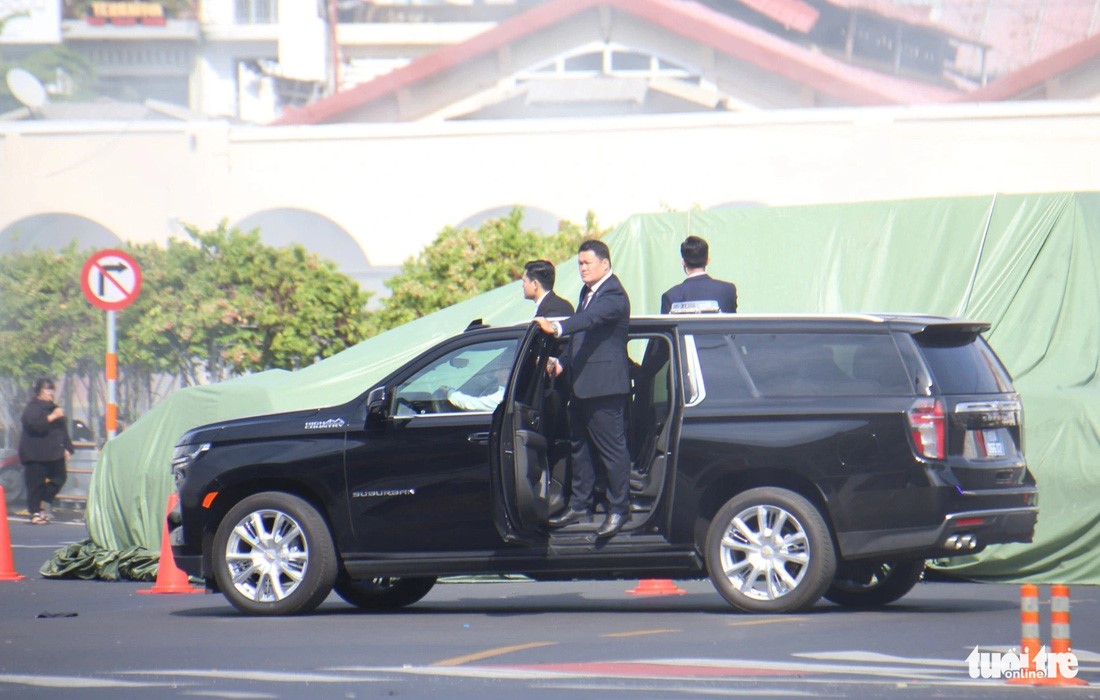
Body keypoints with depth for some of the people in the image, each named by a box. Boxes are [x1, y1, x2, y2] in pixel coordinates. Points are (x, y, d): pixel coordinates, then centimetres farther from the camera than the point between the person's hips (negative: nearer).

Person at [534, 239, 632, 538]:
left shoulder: (613, 295, -14)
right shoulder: (587, 292, 17)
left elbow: (590, 318, -33)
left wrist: (557, 328, -47)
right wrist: (562, 363, 12)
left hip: (605, 388, -10)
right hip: (581, 385, 10)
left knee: (612, 448, -5)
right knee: (579, 445, 16)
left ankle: (619, 510, 1)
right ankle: (579, 505, 26)